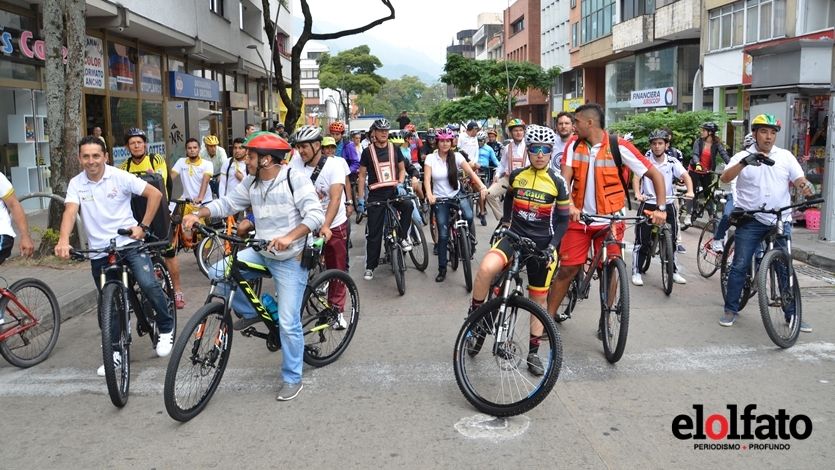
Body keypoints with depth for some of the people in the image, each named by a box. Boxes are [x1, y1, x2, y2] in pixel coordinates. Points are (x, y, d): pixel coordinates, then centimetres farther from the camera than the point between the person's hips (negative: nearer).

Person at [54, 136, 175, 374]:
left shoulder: (120, 177, -6)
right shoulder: (76, 184, 0)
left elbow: (155, 194, -4)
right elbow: (70, 211, -15)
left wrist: (143, 226, -7)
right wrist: (63, 240, -33)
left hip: (129, 243, -3)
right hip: (99, 252, 3)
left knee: (148, 285, -22)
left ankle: (166, 328, 1)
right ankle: (115, 353, 23)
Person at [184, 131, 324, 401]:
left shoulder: (295, 179, -17)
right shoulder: (251, 182, 4)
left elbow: (315, 214, -24)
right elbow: (228, 202, 6)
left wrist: (289, 237, -38)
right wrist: (199, 214, -11)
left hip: (290, 259, -7)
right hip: (261, 252, 7)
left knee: (288, 323, -5)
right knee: (217, 273, -6)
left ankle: (292, 379, 14)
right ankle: (249, 311, 15)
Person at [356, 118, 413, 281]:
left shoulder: (394, 149, 6)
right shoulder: (368, 152, 0)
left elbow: (401, 169, 15)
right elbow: (362, 175, 4)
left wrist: (400, 183, -4)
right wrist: (360, 198, -2)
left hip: (394, 191, 1)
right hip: (376, 194, -1)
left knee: (408, 205, -31)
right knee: (374, 233, 1)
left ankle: (402, 237, -9)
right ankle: (370, 266, 12)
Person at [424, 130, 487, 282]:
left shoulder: (456, 156, -4)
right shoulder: (431, 158, -6)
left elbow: (470, 172, -14)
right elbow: (427, 179, -15)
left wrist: (482, 186, -30)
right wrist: (429, 195, -34)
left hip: (457, 194, 0)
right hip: (439, 199, 0)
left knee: (469, 216, -30)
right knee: (443, 235, -1)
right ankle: (442, 269, 11)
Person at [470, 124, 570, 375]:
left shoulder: (558, 183, -4)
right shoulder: (516, 175, 0)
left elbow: (563, 219, 1)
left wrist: (552, 246, -10)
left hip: (542, 243, 0)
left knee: (539, 299, 9)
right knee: (486, 268, -31)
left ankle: (533, 353, 23)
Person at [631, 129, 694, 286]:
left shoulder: (672, 162, 0)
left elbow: (685, 176, -9)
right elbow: (636, 177, -17)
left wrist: (690, 191, -29)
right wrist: (637, 194, -35)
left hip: (667, 204, 3)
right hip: (647, 204, -2)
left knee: (671, 240, 9)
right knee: (642, 240, -2)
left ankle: (673, 271, 23)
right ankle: (636, 272, 9)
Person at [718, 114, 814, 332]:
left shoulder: (786, 157, 8)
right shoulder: (743, 156, 1)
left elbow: (799, 180, 2)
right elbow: (725, 178, -16)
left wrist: (806, 186, -23)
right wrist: (744, 162, -34)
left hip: (780, 221, 2)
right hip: (750, 221, -2)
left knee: (785, 268, 6)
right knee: (739, 265, -2)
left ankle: (792, 314, 16)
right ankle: (731, 309, 10)